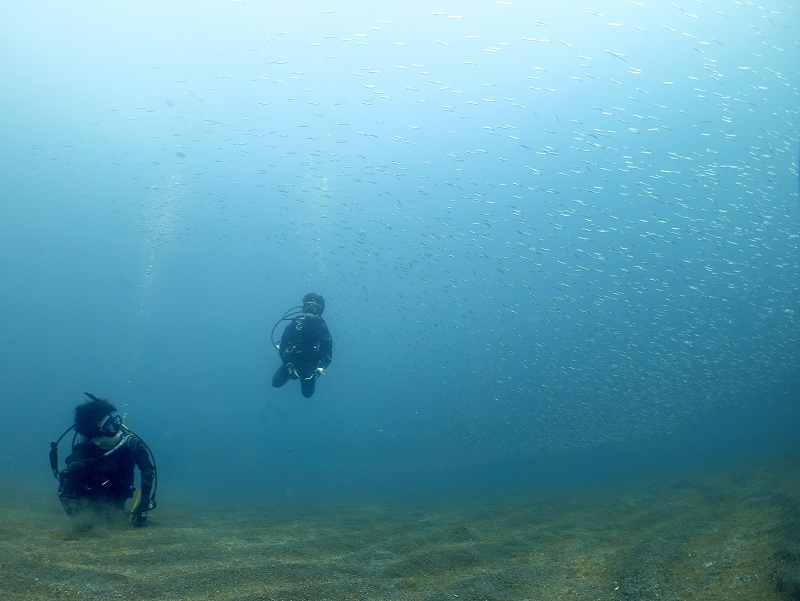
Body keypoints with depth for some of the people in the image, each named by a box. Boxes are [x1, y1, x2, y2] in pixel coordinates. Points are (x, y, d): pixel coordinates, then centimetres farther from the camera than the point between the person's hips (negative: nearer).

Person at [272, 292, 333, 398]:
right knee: (276, 383, -1)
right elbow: (283, 345, -14)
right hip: (292, 361, 0)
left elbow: (328, 351, -14)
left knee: (307, 393, 2)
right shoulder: (296, 323, -14)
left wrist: (321, 368, -28)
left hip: (310, 365, 0)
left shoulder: (322, 328, -14)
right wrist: (288, 364, -23)